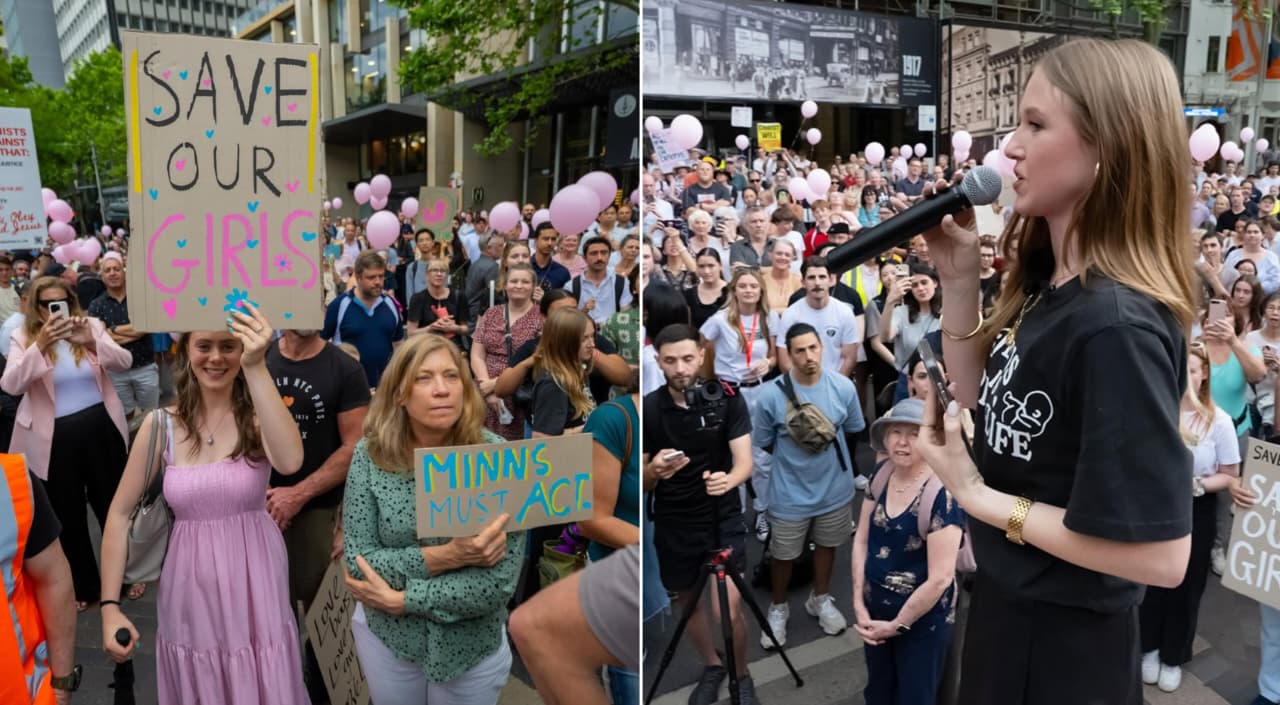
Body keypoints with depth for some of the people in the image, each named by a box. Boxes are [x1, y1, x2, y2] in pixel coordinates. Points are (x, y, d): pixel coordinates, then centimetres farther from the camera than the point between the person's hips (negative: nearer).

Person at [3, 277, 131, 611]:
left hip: (101, 429, 1)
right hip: (56, 439, -1)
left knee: (113, 504, 15)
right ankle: (82, 586, 30)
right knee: (67, 515, 12)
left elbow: (123, 362, -12)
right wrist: (40, 345, -31)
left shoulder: (92, 325, 0)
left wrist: (92, 342, -31)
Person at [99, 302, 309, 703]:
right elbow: (120, 514, 4)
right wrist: (109, 605, -2)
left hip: (255, 594, -1)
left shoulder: (259, 415, -6)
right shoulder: (161, 424, -2)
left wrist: (256, 368, -30)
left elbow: (290, 462, -28)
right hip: (189, 597, 2)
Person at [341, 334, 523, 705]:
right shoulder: (370, 455, -14)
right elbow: (358, 561, -15)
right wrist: (443, 556, -27)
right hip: (386, 637, 1)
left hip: (473, 645, -1)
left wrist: (401, 599, -20)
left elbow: (500, 582, -21)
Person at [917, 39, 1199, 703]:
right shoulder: (1046, 280, -4)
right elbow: (979, 392, 9)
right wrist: (958, 277, -4)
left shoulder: (1116, 325, -30)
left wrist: (978, 496, -22)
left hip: (1062, 636, -8)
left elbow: (1161, 554, -29)